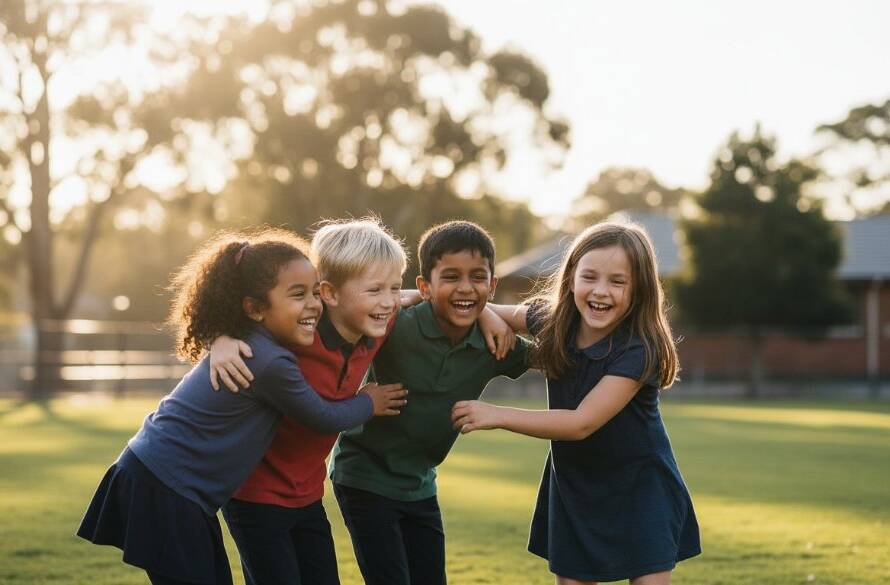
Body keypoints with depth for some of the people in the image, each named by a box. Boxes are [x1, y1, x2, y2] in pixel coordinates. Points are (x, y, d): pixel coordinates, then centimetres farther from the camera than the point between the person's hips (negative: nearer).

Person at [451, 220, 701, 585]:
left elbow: (582, 423, -28)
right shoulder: (552, 322, -8)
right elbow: (501, 314, 10)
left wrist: (495, 415, -26)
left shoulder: (638, 350, -25)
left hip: (639, 492, -5)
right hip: (573, 488, 5)